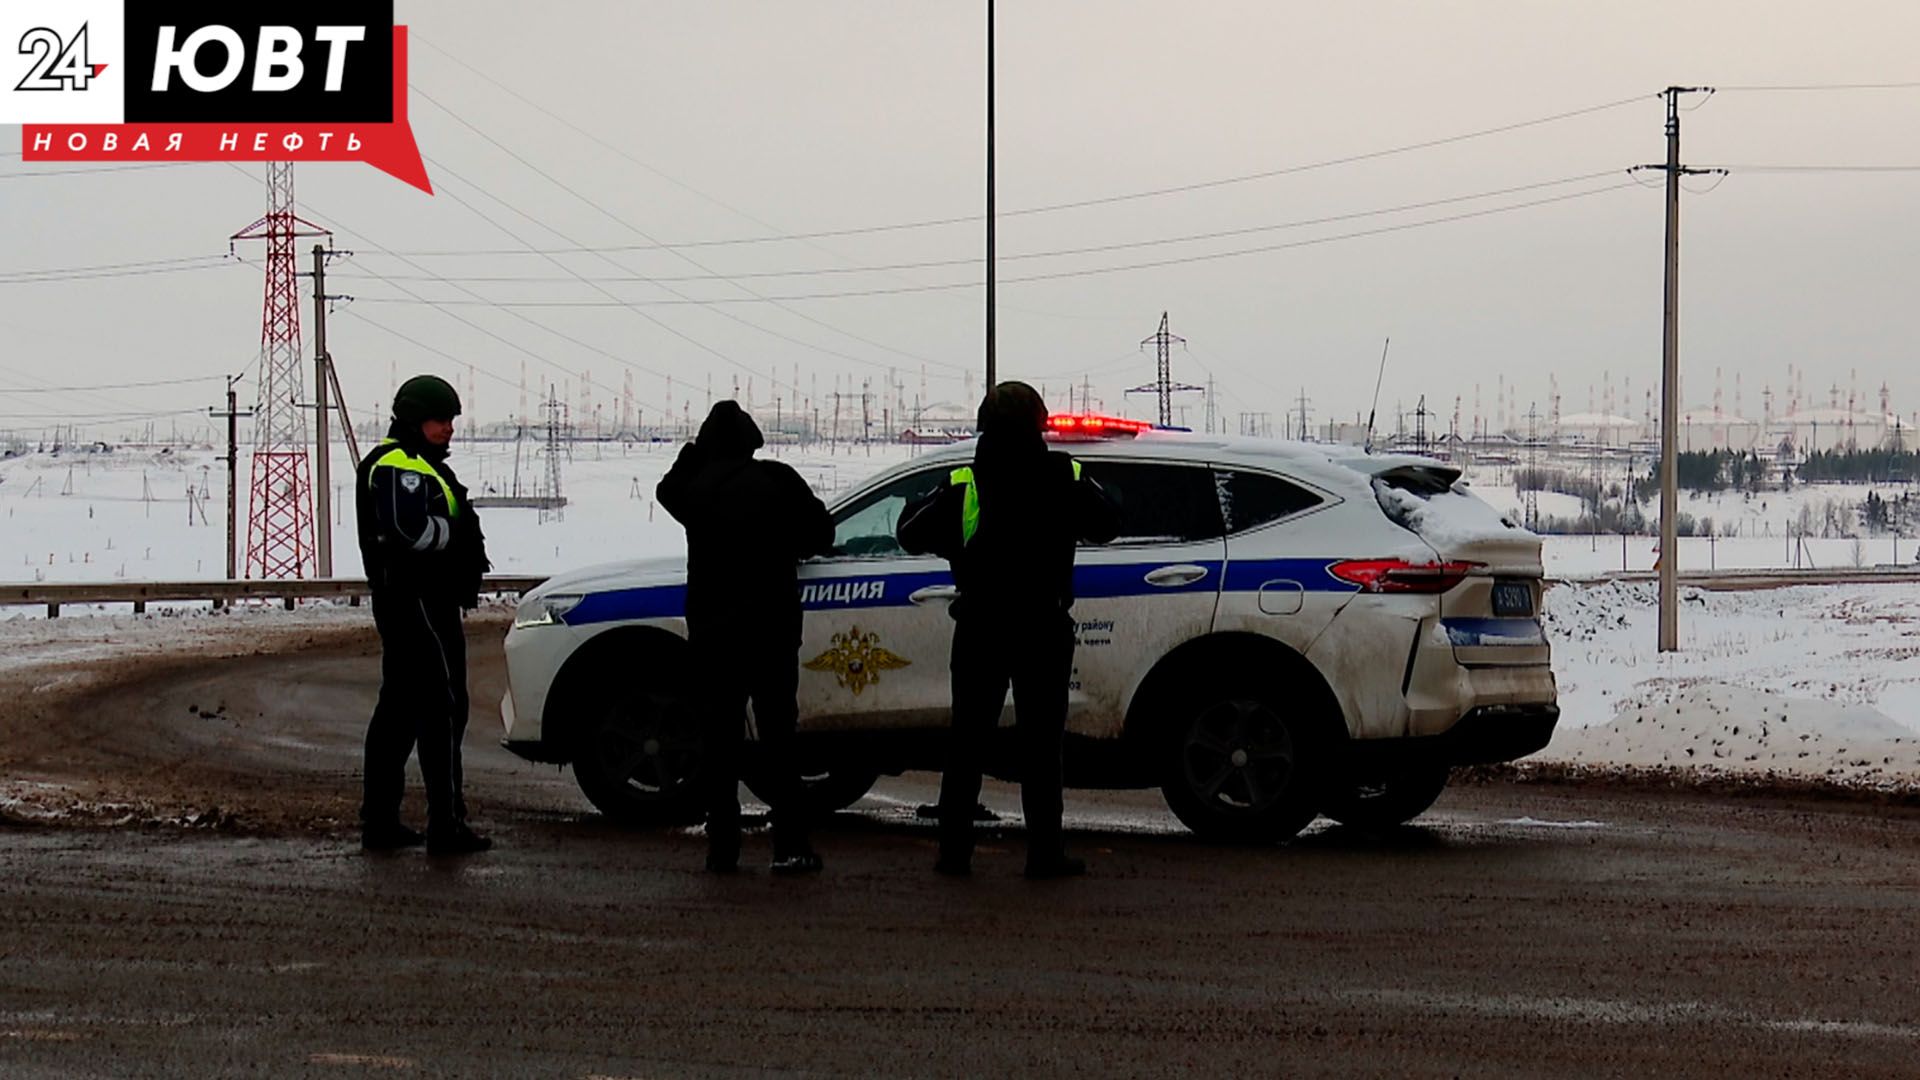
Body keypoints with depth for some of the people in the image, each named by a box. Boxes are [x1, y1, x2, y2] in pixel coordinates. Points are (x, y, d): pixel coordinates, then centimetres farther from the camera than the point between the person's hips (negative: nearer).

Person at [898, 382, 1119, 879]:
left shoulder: (963, 484, -6)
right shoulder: (1064, 477, -5)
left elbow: (912, 534, -2)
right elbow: (1106, 524, 9)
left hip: (980, 628, 1)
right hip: (1044, 629, -1)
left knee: (967, 743, 8)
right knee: (1041, 743, 3)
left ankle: (954, 850, 7)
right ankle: (1045, 852, 1)